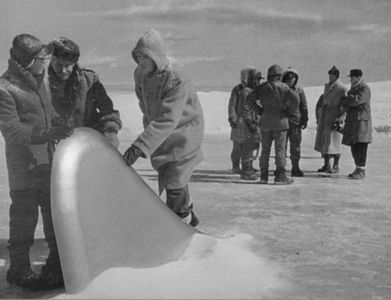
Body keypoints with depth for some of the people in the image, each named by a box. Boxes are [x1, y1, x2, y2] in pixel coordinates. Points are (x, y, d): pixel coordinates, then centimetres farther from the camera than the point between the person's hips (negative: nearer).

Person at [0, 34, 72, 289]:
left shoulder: (41, 77, 6)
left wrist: (61, 124, 11)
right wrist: (47, 134, -31)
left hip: (49, 161, 8)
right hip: (24, 165, -8)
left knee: (56, 213, 16)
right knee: (24, 218, 4)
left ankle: (57, 264, 32)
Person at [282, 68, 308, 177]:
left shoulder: (299, 90, 6)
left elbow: (304, 106, 9)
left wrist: (305, 120, 5)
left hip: (295, 121, 0)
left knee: (296, 146, 3)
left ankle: (295, 168, 12)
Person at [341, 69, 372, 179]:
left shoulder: (365, 89, -7)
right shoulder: (352, 89, 21)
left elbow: (356, 100, -21)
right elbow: (346, 106, 23)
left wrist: (344, 100, -4)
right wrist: (345, 105, 0)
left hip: (361, 120, -8)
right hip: (352, 121, 8)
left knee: (360, 146, -10)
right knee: (354, 146, 7)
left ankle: (361, 171, -9)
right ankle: (358, 169, 15)